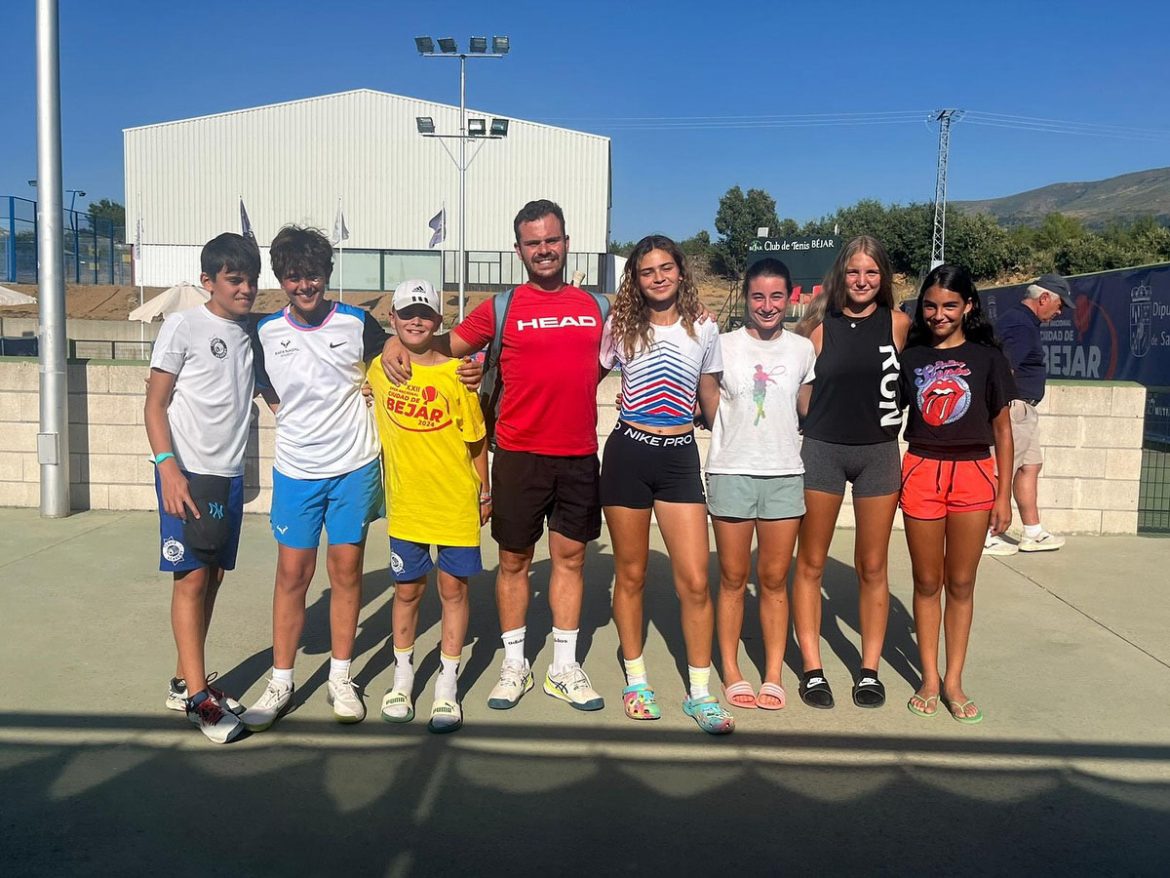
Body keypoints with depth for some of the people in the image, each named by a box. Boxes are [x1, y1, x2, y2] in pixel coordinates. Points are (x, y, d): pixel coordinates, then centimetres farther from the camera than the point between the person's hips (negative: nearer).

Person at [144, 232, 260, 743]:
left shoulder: (252, 332, 10)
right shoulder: (182, 327, -6)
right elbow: (155, 404, -8)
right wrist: (167, 467, -19)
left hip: (230, 475, 6)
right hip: (187, 473, -6)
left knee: (213, 577, 10)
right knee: (191, 578, -5)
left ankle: (185, 681, 23)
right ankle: (198, 697, 1)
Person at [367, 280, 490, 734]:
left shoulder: (456, 372, -6)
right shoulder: (378, 369, 2)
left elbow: (476, 438, 0)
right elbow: (374, 427, 13)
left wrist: (485, 490, 5)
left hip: (456, 500, -1)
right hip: (405, 501, 2)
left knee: (453, 587, 6)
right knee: (407, 589, 11)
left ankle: (447, 686, 19)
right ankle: (403, 676, 30)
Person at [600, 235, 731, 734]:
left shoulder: (704, 331, 7)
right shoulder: (620, 327, 4)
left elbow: (711, 399, 16)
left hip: (679, 456, 1)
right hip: (628, 453, 0)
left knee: (695, 581, -5)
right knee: (630, 575, 9)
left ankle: (700, 692, 9)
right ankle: (636, 680, 25)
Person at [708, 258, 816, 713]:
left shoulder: (802, 349, 6)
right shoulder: (723, 345, -1)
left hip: (785, 475, 2)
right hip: (731, 472, -1)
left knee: (774, 580, 8)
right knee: (733, 579, 7)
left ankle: (773, 675, 18)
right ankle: (732, 674, 18)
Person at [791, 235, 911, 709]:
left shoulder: (898, 324, 1)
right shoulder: (820, 324, 0)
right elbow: (803, 390, 4)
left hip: (879, 452, 1)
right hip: (823, 450, 0)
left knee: (872, 567, 8)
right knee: (811, 564, 4)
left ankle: (869, 670, 20)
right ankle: (812, 669, 16)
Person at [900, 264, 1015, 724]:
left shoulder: (987, 357, 2)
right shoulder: (910, 356, 5)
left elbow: (1002, 428, 4)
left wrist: (1004, 494, 1)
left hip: (973, 473, -1)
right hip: (921, 472, 1)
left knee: (961, 584, 7)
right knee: (927, 583, 8)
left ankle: (954, 681, 19)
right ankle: (929, 678, 20)